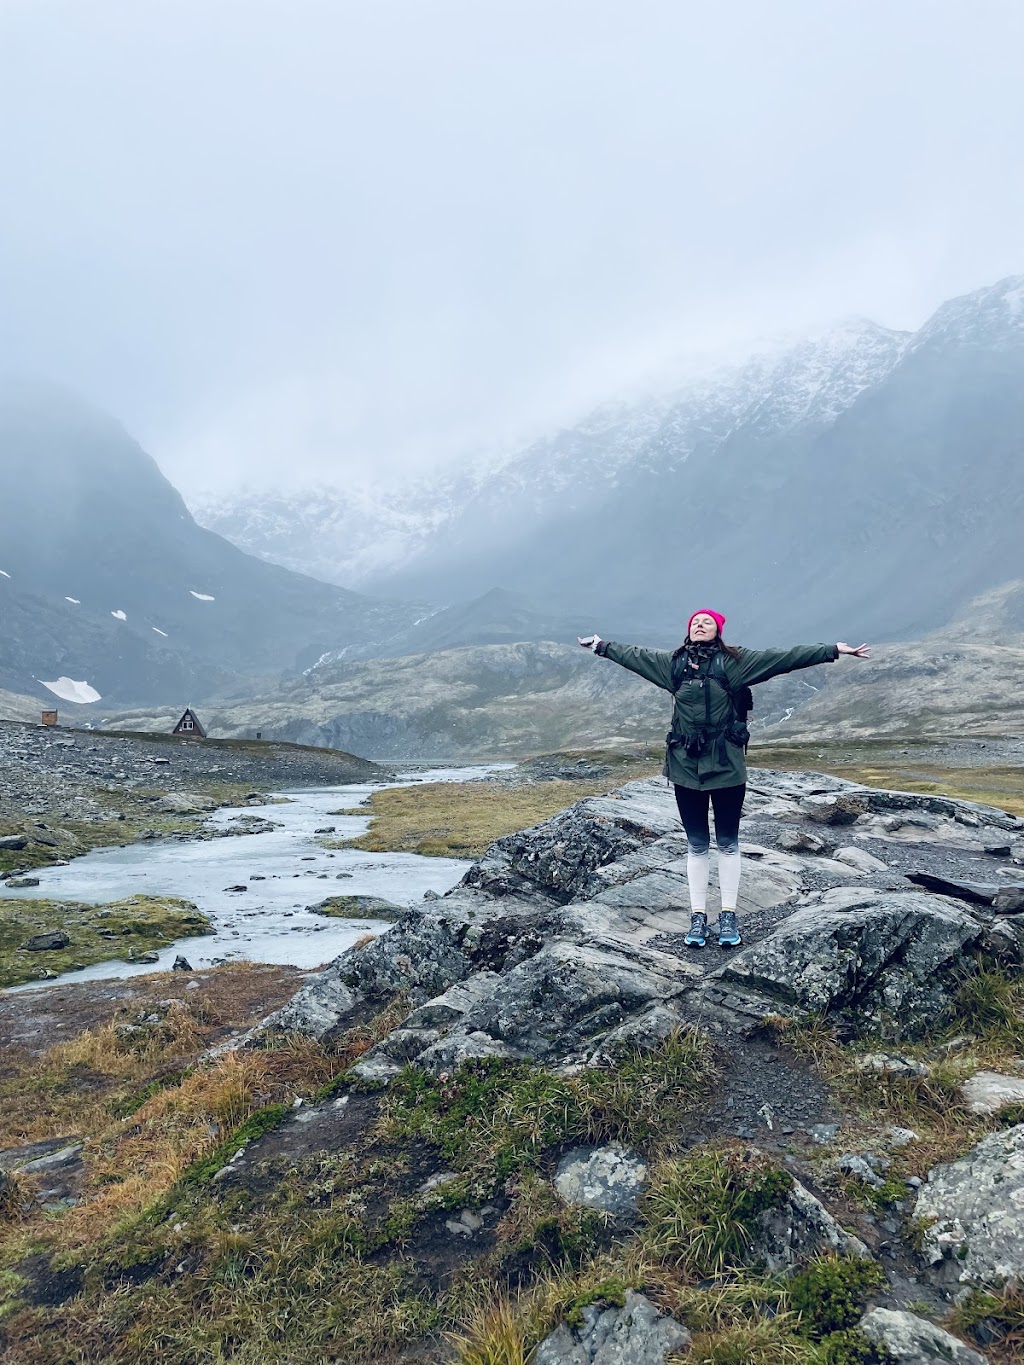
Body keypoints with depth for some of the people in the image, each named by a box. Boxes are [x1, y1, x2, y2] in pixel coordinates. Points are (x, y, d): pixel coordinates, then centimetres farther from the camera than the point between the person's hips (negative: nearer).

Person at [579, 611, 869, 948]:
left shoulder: (734, 661, -3)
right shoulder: (672, 662, 6)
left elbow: (784, 657, -6)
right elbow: (634, 655, 20)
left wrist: (833, 650, -10)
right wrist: (601, 645, 32)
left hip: (726, 766, -2)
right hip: (686, 766, 2)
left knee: (727, 842, 9)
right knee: (696, 844, 11)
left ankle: (728, 915, 21)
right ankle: (698, 916, 20)